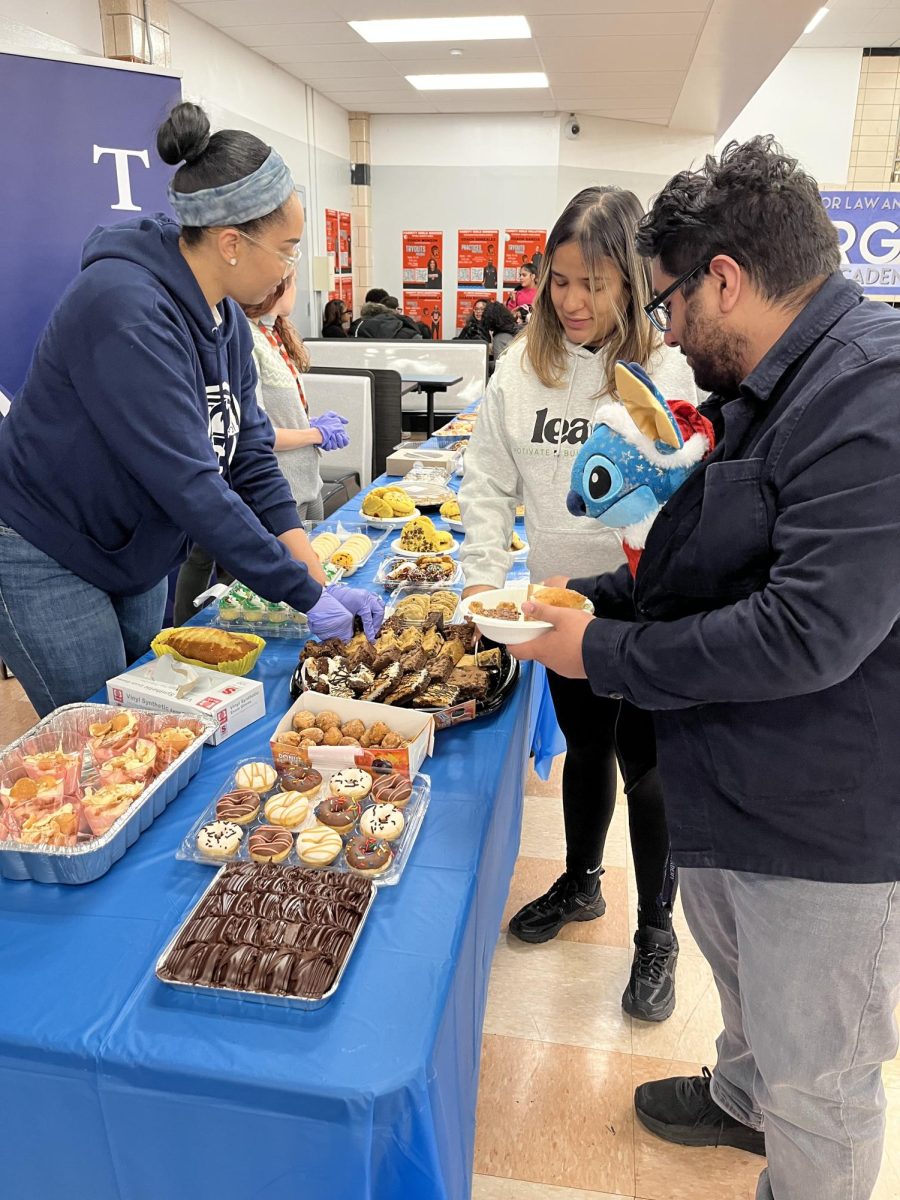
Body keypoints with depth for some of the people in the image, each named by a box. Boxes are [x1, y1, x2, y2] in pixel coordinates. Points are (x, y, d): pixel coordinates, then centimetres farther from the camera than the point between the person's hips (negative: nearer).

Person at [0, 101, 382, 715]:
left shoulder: (227, 315, -1)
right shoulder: (127, 309, -28)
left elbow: (250, 455, -3)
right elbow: (187, 482, -32)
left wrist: (320, 580, -10)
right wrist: (304, 592, -27)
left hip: (136, 555, 8)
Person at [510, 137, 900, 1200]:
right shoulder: (772, 391, 8)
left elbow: (805, 634, -32)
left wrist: (605, 653, -20)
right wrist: (592, 595, 4)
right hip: (732, 793, 10)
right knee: (738, 971, 32)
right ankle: (741, 1097, 59)